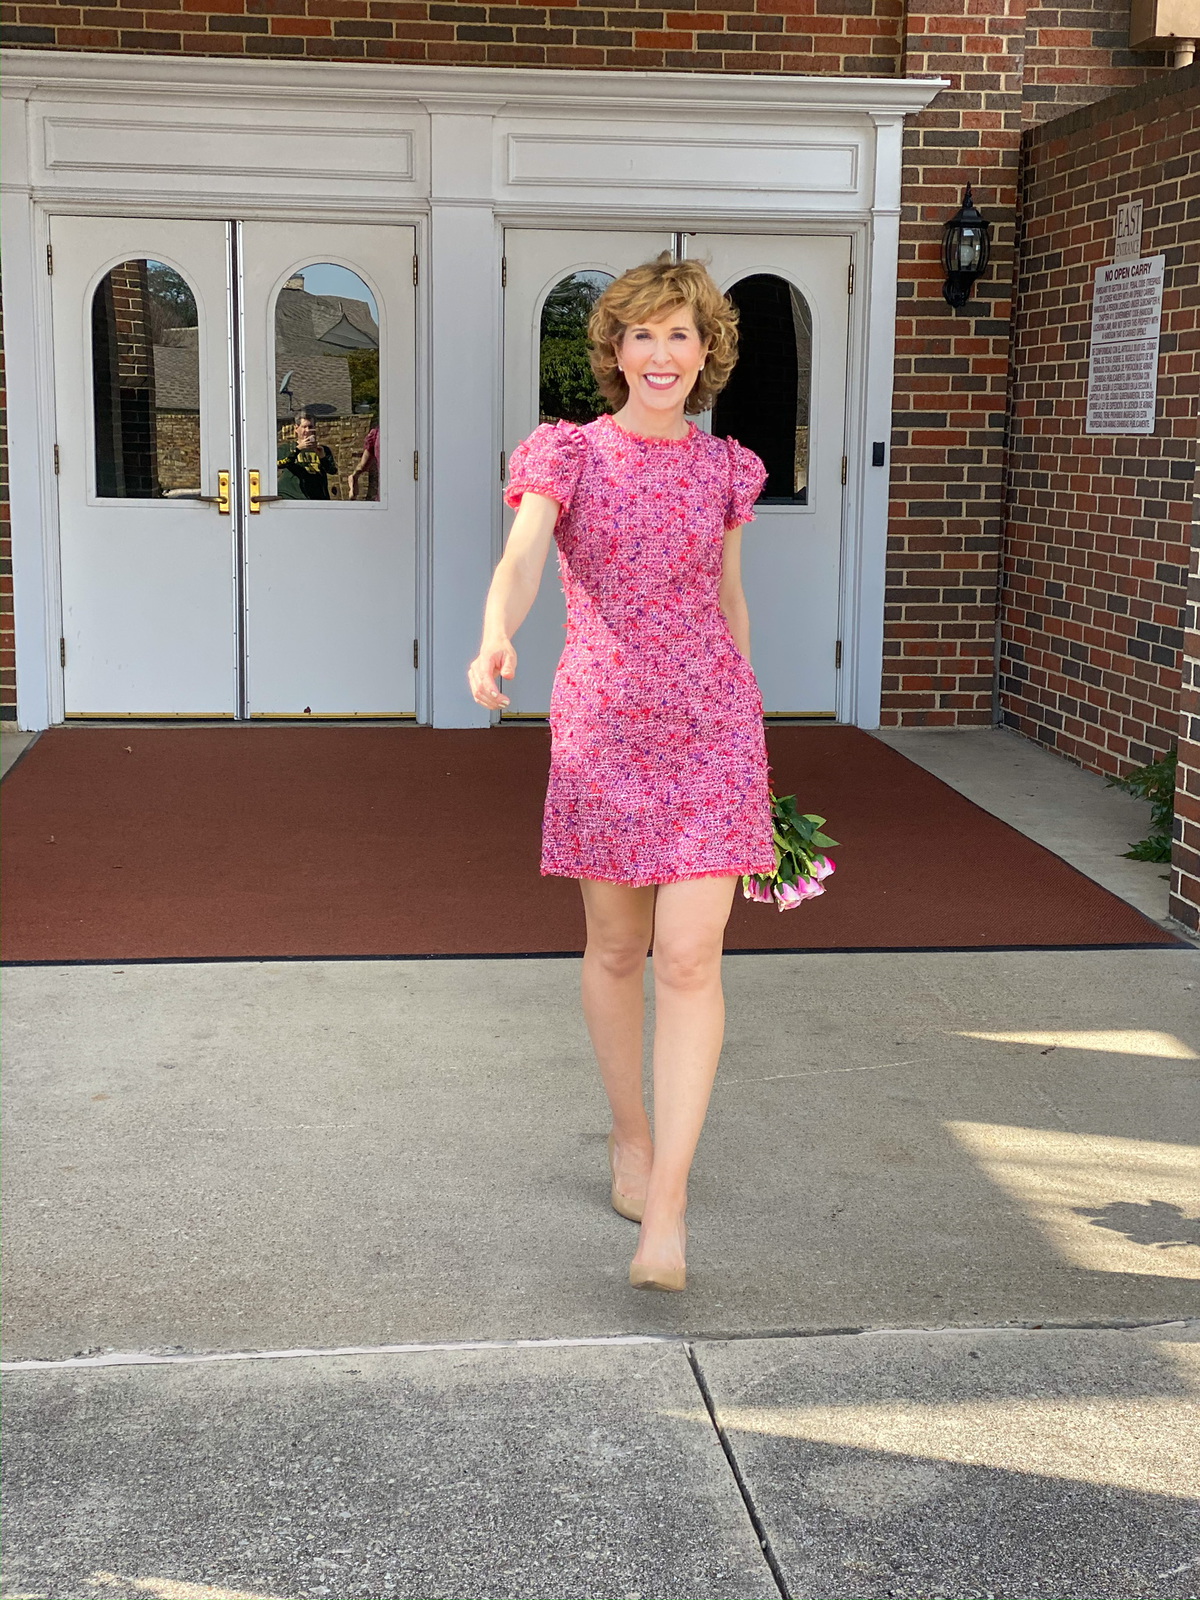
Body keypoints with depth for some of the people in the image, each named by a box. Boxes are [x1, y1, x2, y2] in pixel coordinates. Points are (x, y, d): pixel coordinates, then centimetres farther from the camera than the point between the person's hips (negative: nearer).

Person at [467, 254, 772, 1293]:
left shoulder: (724, 467, 9)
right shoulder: (568, 453, 0)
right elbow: (521, 560, -18)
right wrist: (494, 640, -40)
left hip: (710, 720, 1)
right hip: (603, 722, -1)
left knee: (690, 958, -9)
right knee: (615, 948, 11)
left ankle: (665, 1211, -7)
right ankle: (631, 1135, 34)